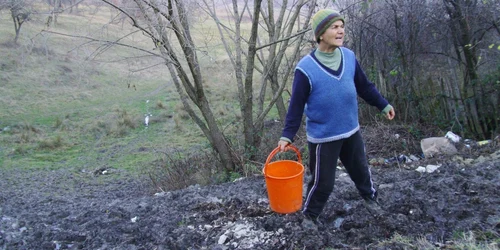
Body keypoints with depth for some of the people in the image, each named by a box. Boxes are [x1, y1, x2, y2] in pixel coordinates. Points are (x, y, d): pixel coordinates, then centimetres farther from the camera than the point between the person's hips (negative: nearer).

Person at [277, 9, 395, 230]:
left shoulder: (349, 57, -5)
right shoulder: (306, 68, -20)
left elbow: (365, 86, 10)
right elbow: (296, 105, -13)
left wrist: (383, 105, 16)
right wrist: (287, 135, -16)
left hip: (351, 131, 5)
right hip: (323, 137, -5)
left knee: (361, 169, 23)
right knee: (323, 182, 5)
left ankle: (370, 198, 52)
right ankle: (309, 215, 31)